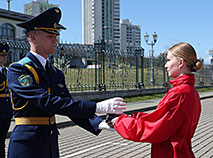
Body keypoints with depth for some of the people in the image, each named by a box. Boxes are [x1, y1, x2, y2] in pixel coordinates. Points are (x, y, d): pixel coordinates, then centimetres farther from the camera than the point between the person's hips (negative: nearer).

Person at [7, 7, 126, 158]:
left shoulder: (57, 74, 11)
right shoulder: (18, 70, -12)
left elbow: (71, 107, 8)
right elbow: (46, 102, -24)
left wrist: (99, 124, -10)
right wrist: (97, 107, -28)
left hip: (52, 145, 7)